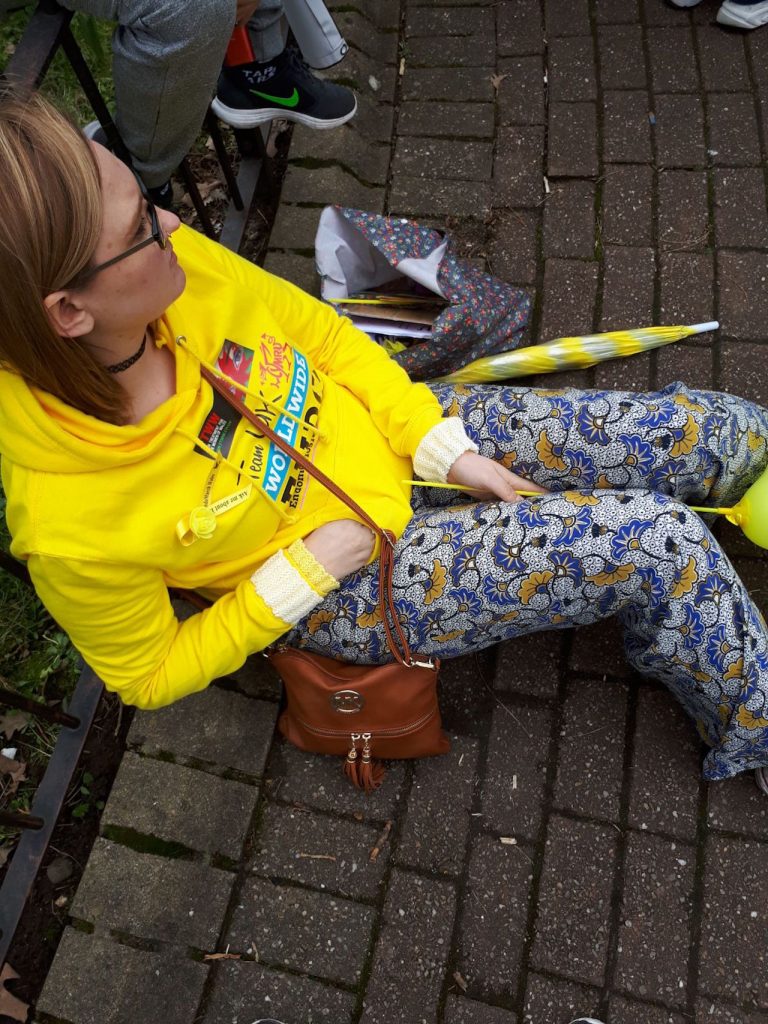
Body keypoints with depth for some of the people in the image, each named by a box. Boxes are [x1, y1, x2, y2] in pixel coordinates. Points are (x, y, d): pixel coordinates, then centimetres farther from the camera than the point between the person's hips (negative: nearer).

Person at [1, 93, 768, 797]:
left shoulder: (179, 264, -19)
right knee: (664, 548, -14)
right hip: (348, 591, -4)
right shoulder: (69, 527, -29)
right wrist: (300, 574, -19)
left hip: (397, 433, 5)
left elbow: (324, 335, -3)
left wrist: (444, 449, -8)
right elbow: (149, 673, -10)